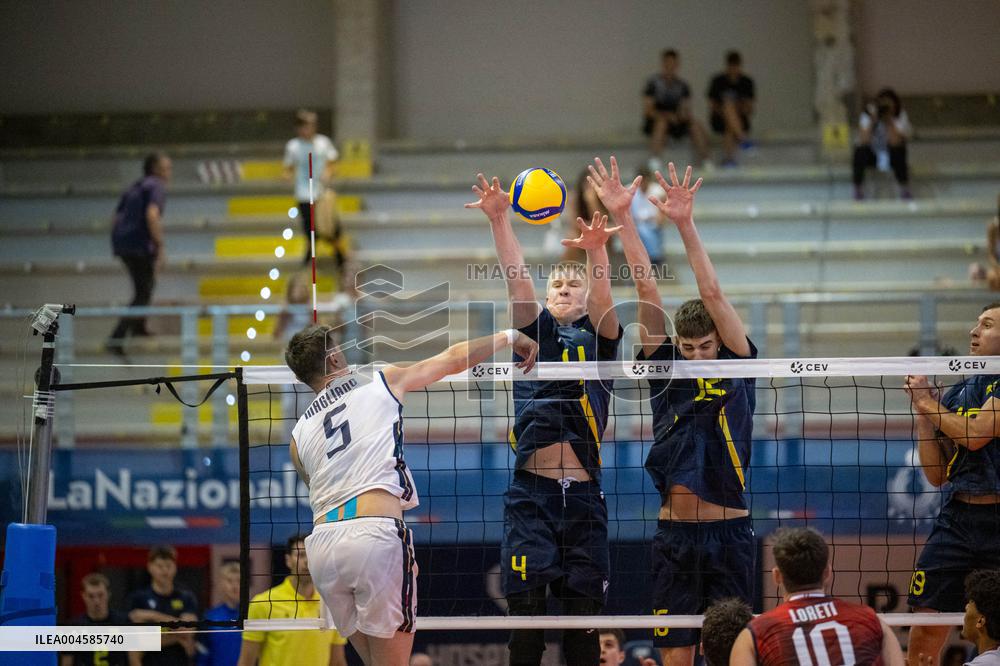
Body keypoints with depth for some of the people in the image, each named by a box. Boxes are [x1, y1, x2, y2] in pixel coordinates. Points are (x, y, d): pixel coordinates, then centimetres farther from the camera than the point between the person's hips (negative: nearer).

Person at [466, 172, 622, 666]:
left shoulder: (598, 338, 13)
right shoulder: (534, 333, 15)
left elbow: (602, 299, -7)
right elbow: (517, 279, 1)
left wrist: (596, 252, -27)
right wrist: (499, 220, -14)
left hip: (583, 495, 0)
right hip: (530, 493, 0)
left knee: (582, 619, 1)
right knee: (525, 615, -6)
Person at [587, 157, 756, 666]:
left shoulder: (737, 367, 2)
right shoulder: (664, 370, 7)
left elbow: (712, 294, -8)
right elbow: (646, 287, 1)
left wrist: (685, 225, -17)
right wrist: (622, 218, -4)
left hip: (728, 533, -2)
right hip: (674, 534, 2)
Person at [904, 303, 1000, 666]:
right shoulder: (957, 393, 15)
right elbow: (937, 474, 15)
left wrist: (928, 403, -1)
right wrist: (921, 410, 7)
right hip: (957, 517, 6)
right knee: (924, 633, -1)